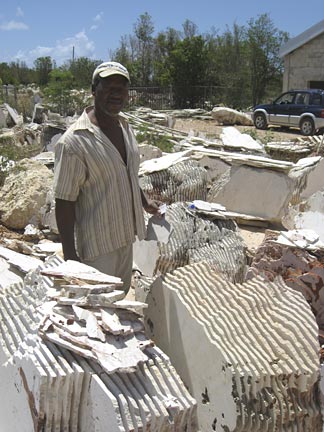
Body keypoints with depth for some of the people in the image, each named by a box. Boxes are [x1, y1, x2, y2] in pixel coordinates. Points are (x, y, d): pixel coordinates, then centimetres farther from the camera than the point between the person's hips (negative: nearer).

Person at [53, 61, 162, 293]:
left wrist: (145, 202, 18)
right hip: (97, 244, -8)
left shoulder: (125, 127, 4)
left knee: (122, 292, 23)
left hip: (125, 235, 8)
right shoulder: (74, 141, -22)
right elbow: (64, 202, -19)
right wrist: (69, 255, -18)